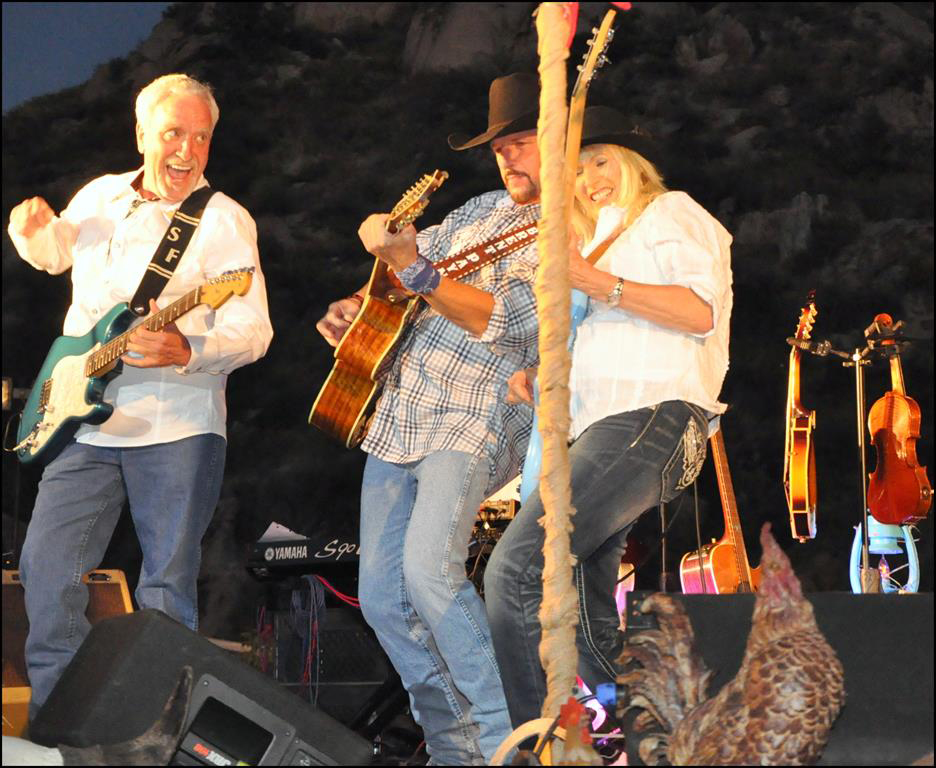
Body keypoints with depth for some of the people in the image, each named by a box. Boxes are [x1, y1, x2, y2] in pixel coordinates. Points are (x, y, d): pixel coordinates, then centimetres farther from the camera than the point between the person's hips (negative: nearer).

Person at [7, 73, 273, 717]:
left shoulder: (224, 221, -5)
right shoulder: (98, 197, 12)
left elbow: (254, 331, -12)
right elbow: (55, 254, 33)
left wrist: (188, 350, -31)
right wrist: (34, 230, 9)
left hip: (177, 428, -5)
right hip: (82, 423, 5)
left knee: (168, 586, -1)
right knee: (47, 570, 2)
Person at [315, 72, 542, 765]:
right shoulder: (481, 211, 18)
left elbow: (504, 320, -21)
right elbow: (415, 251, 32)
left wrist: (413, 267, -26)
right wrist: (358, 307, 13)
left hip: (474, 426, -8)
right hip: (399, 419, 8)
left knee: (428, 565, -30)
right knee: (382, 599, 5)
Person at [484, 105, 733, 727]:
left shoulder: (669, 212, 7)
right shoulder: (605, 240, 33)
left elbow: (701, 309, -10)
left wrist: (595, 282, -15)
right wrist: (543, 374, 12)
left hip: (650, 419, -10)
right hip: (602, 429, 10)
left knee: (515, 567, -22)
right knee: (585, 614, 5)